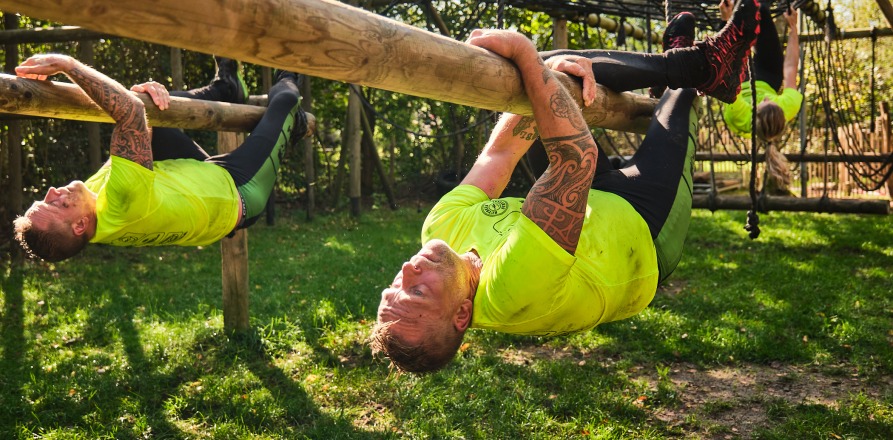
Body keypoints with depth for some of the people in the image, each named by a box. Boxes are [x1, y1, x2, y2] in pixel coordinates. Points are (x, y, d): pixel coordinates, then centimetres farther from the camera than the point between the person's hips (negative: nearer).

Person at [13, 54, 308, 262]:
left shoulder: (87, 197, -24)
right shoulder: (122, 202, -48)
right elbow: (130, 111, -55)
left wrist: (144, 95, -23)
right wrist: (67, 64, -54)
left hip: (197, 173, 6)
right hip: (235, 188, -6)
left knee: (149, 99, 6)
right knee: (284, 98, 9)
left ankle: (226, 88, 29)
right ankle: (286, 84, 50)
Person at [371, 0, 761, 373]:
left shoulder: (442, 227, -31)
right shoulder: (515, 284, -51)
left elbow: (499, 152, -19)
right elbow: (578, 154, -53)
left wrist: (546, 74, -26)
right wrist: (524, 53, -51)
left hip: (593, 205, 6)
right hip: (644, 235, -5)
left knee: (574, 67, 0)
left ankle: (694, 60, 28)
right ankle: (707, 68, 44)